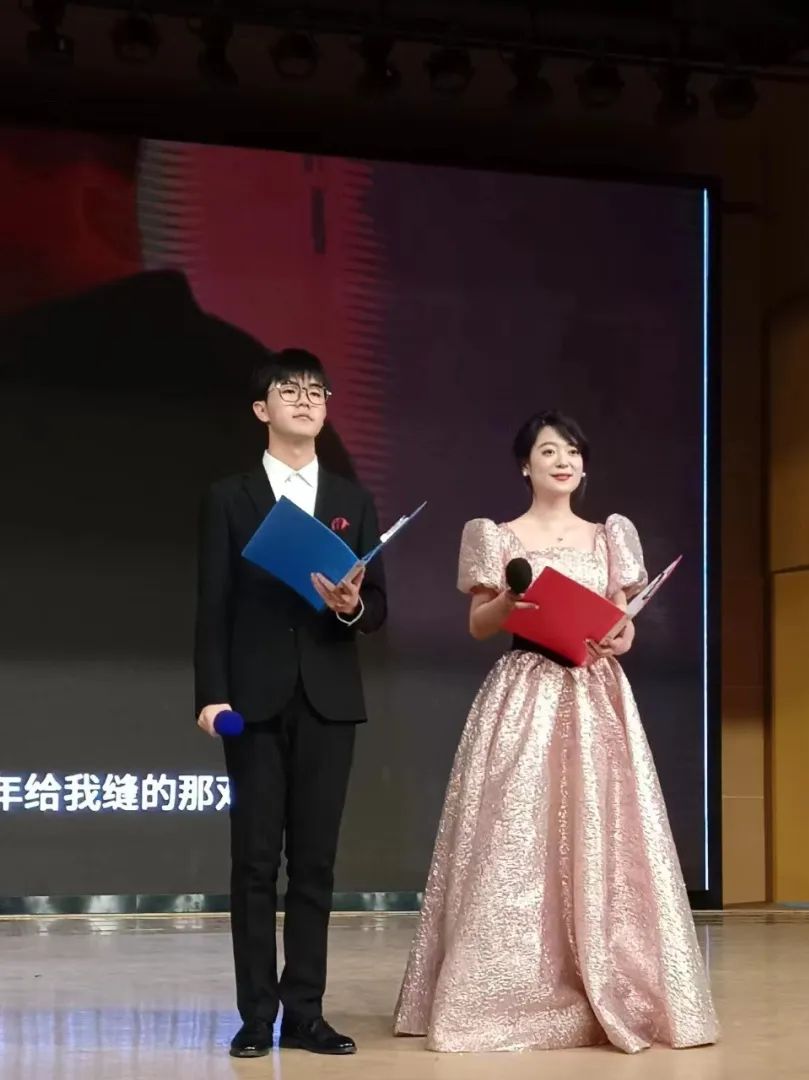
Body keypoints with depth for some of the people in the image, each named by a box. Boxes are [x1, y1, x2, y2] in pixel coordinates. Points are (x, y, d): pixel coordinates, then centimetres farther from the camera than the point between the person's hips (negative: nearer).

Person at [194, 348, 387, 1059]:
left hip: (328, 700, 2)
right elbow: (213, 606, 0)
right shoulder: (230, 499, 6)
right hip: (256, 700, -2)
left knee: (315, 860, 4)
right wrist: (212, 694, -9)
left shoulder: (354, 501, 12)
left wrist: (352, 606, -15)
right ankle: (257, 1015, 6)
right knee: (256, 860, 1)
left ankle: (305, 1012, 9)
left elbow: (378, 608, 8)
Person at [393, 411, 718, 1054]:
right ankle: (516, 998, -1)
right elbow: (479, 626, 3)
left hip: (596, 697, 3)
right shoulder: (498, 538, 5)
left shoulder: (609, 537, 13)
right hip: (524, 697, -3)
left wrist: (624, 637, -10)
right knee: (516, 840, -8)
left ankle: (611, 998, 4)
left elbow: (624, 618, 13)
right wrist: (509, 598, -17)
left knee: (600, 838, -1)